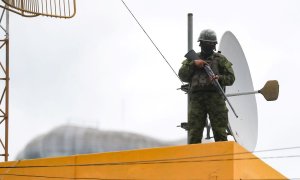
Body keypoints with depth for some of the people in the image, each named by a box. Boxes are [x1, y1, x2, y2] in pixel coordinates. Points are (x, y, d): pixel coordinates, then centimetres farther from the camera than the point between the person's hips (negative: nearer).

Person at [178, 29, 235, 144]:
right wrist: (193, 64, -6)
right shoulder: (192, 58, 18)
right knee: (194, 133, -3)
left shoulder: (220, 59, 12)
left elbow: (231, 78, 7)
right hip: (196, 99, 1)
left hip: (215, 97, -1)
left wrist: (219, 78, -13)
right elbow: (183, 76, 7)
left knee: (220, 132, -6)